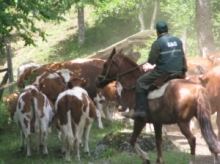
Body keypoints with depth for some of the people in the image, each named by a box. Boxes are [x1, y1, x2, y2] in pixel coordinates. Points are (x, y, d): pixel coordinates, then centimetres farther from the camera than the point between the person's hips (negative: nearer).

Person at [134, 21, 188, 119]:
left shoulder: (157, 43, -11)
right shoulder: (178, 41, 8)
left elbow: (151, 61, -11)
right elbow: (183, 59, 13)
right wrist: (184, 70, 24)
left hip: (162, 72, -6)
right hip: (177, 72, 6)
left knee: (140, 82, 6)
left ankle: (141, 110, -3)